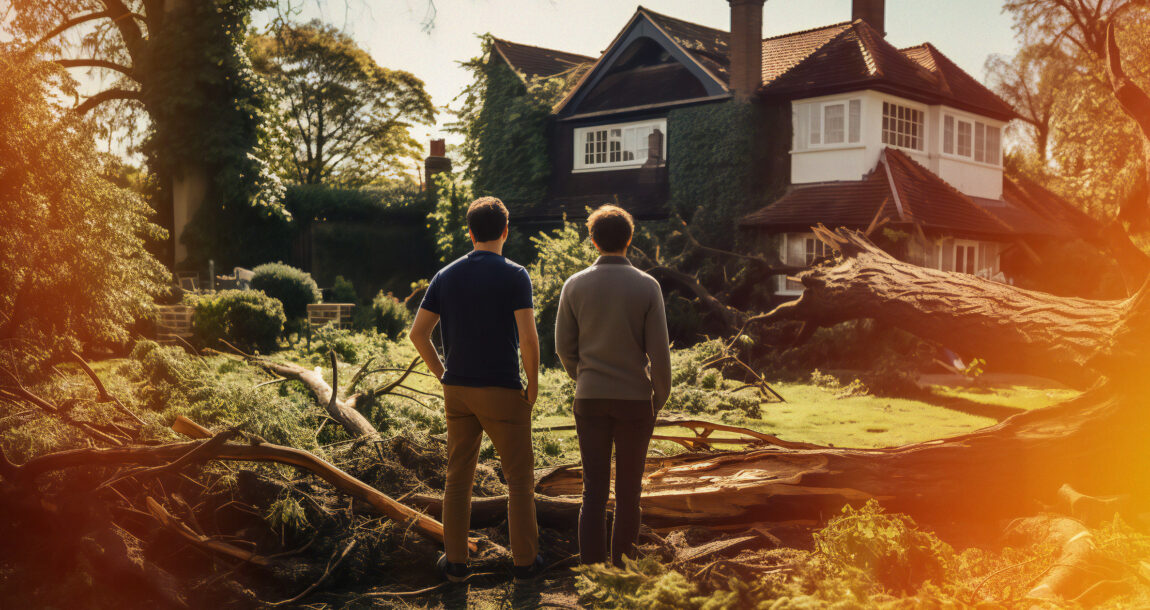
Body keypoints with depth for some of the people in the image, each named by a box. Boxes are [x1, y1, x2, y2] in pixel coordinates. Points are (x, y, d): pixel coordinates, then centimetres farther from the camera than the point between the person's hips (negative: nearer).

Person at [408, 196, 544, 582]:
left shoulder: (445, 276, 4)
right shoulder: (514, 276, -10)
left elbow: (418, 333, 3)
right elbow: (528, 337, -19)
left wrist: (441, 373, 13)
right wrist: (534, 383, -5)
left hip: (457, 391, 4)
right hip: (502, 392, -4)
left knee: (459, 476, 13)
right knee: (519, 475, 9)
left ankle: (455, 561, 18)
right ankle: (525, 560, 15)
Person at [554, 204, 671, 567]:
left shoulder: (575, 285, -1)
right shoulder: (647, 286, -6)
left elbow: (564, 346, 4)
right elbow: (659, 350, -7)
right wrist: (661, 398, 6)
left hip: (590, 398, 2)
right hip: (635, 398, -1)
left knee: (594, 489, 6)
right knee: (628, 489, 9)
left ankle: (591, 564, 5)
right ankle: (622, 567, 14)